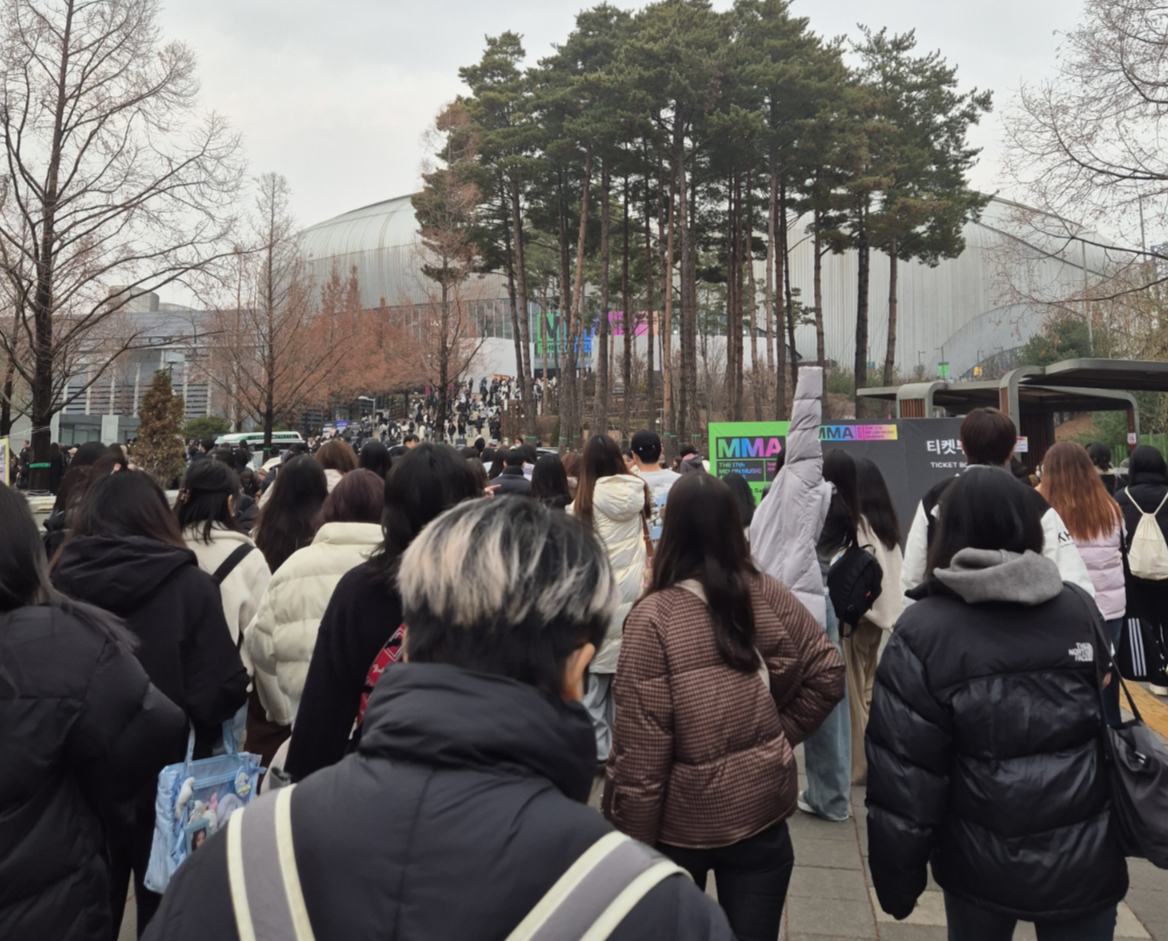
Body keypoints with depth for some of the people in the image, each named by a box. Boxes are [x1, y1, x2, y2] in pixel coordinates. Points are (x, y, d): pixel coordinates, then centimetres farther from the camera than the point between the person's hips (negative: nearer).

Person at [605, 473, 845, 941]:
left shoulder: (654, 615, -21)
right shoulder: (768, 595, -9)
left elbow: (639, 740, -18)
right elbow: (827, 673, 2)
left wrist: (631, 833, -8)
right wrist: (779, 732, 9)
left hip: (681, 817, -2)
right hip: (761, 805, 3)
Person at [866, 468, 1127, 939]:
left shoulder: (923, 631, -17)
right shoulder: (1081, 610, -6)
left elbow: (903, 774, -15)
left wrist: (897, 878, -5)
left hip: (981, 863, -2)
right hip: (1086, 858, 2)